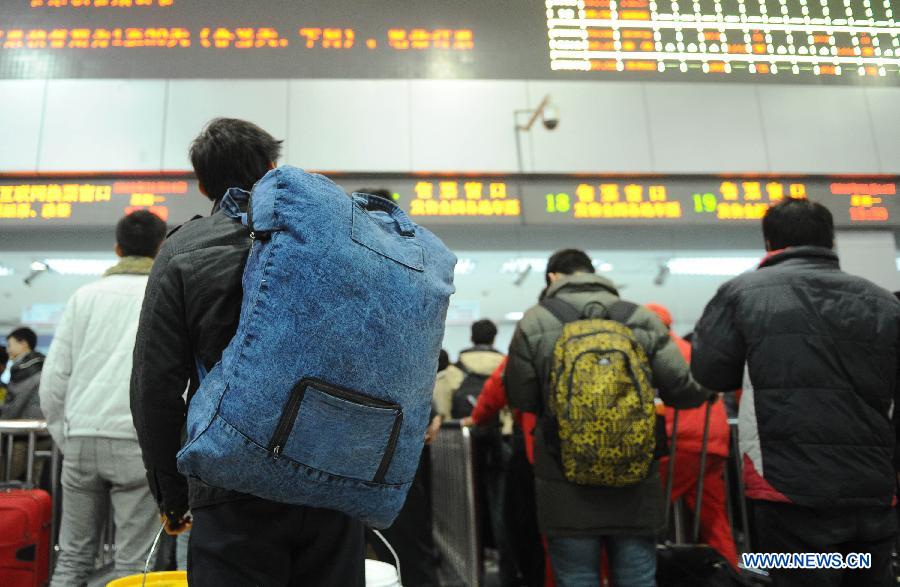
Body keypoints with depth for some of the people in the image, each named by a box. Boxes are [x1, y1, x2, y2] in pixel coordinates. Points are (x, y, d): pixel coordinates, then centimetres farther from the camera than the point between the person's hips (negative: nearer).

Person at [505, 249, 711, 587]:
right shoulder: (643, 319, -1)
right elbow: (684, 390, -2)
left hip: (566, 486, -2)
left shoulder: (534, 323, -6)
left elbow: (520, 398, 2)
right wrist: (708, 388, 22)